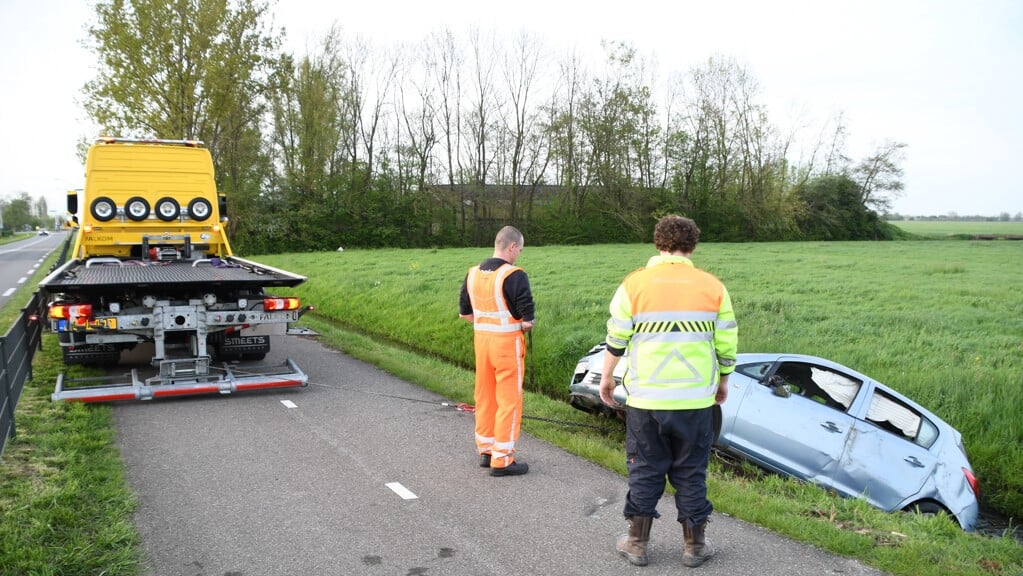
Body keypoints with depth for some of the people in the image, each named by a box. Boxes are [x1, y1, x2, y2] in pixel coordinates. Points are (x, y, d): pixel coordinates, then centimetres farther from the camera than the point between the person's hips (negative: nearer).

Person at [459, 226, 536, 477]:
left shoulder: (473, 273, 5)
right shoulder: (514, 275, -17)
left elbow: (464, 313, 13)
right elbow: (528, 320, -18)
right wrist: (522, 325, 3)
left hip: (481, 340, 7)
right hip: (507, 343, -7)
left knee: (485, 397, 17)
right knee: (509, 401, 3)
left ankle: (485, 449, 30)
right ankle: (502, 460, 8)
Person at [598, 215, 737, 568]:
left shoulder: (635, 284, -5)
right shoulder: (712, 286, -1)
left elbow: (616, 340, -3)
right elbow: (727, 345, 3)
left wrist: (607, 378, 12)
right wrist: (722, 382, 19)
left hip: (645, 398, -1)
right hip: (695, 399, 1)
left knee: (644, 471, 12)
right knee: (691, 473, 13)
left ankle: (637, 544, 21)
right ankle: (694, 546, 23)